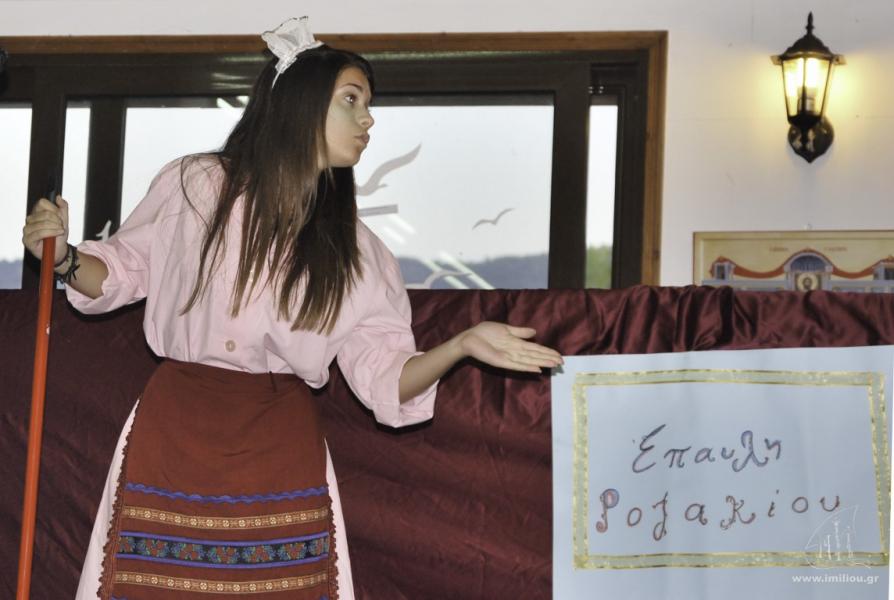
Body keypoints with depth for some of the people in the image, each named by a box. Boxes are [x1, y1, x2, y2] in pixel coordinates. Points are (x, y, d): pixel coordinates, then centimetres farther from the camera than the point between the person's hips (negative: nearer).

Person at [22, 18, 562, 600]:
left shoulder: (353, 249, 8)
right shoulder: (193, 185, 2)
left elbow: (383, 379, 2)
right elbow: (125, 271, 13)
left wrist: (464, 344, -14)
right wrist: (67, 258, -7)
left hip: (281, 449, 2)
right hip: (174, 433, -1)